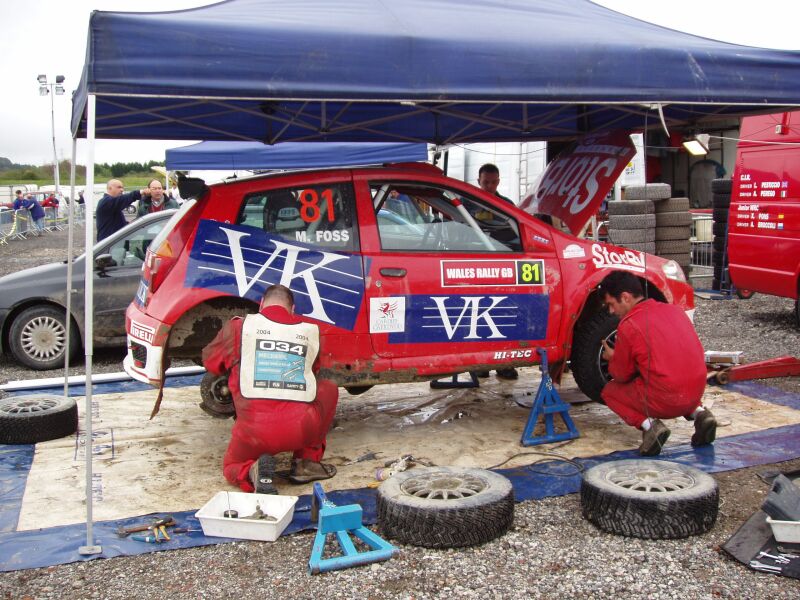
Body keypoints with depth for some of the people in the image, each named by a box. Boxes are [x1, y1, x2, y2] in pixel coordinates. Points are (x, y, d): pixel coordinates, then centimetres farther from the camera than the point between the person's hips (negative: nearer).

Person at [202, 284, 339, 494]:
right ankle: (305, 462, 19)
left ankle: (252, 472, -7)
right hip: (302, 429, 0)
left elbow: (210, 362, 23)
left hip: (253, 431, 0)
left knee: (232, 466, 31)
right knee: (329, 389, 29)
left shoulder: (239, 326, 9)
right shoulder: (309, 331, 13)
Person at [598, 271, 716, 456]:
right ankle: (698, 412, 12)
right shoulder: (674, 310, 9)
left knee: (609, 391, 17)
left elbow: (622, 376, 3)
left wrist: (612, 358, 25)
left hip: (663, 400, -6)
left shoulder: (628, 325, -10)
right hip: (697, 392, 6)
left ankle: (649, 424, -6)